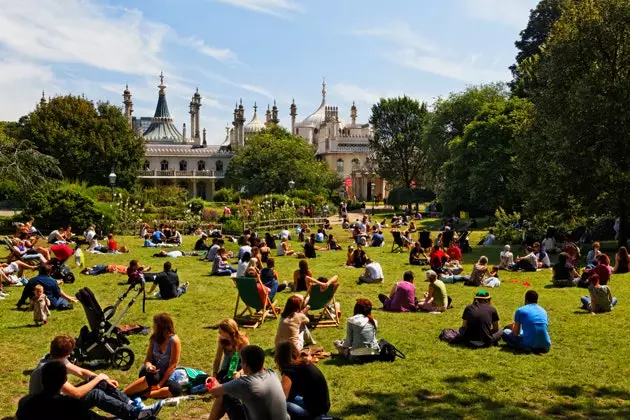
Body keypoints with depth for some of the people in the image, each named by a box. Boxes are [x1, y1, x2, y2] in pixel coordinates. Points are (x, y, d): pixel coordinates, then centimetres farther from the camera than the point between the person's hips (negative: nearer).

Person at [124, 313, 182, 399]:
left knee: (177, 390, -34)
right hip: (152, 371, 2)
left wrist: (160, 384, -19)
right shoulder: (154, 338, 0)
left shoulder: (174, 340, -15)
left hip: (165, 375, -2)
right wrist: (149, 366, -22)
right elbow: (148, 358, 2)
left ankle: (143, 394, -33)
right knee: (151, 377, -38)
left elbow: (172, 366, -16)